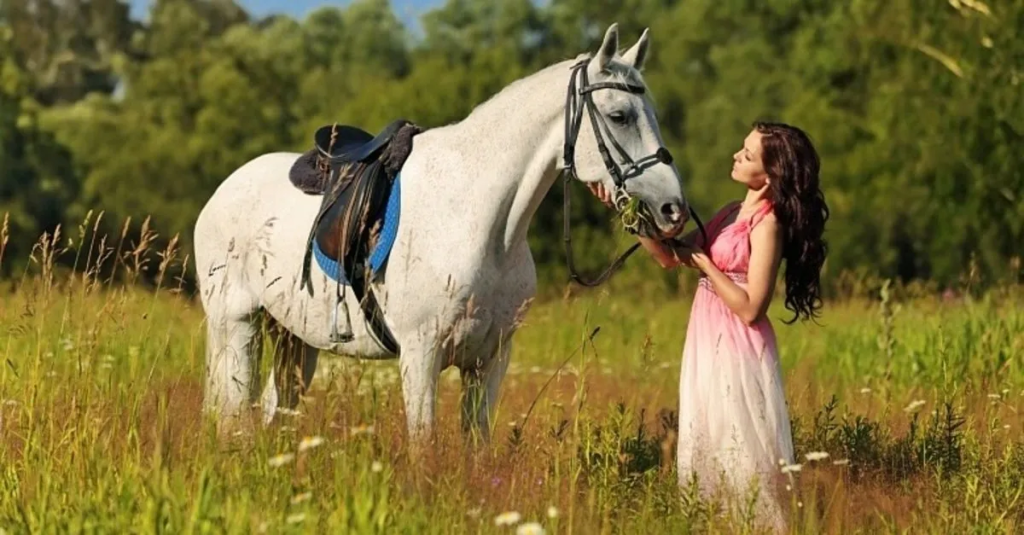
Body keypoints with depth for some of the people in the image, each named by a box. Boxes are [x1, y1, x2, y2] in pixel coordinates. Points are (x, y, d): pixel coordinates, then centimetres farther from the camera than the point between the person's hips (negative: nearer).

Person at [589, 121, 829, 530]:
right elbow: (668, 256, 13)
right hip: (706, 348, 9)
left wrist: (704, 263, -15)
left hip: (738, 353, -9)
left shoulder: (768, 223, -15)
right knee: (709, 450, 14)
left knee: (741, 453, -2)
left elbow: (750, 309, -19)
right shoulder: (732, 213, 10)